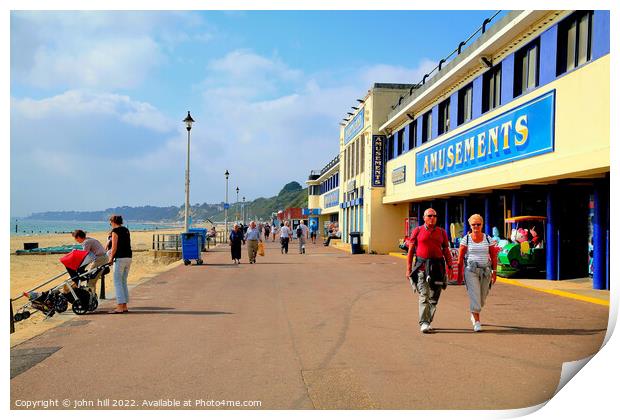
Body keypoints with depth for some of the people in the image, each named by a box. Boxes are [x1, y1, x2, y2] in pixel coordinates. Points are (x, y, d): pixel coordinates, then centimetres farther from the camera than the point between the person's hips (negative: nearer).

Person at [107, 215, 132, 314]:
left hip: (120, 258, -8)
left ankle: (120, 307, -6)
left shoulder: (115, 231, -7)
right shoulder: (126, 230, 14)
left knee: (117, 282, -3)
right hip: (128, 257, 8)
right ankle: (124, 306, 16)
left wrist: (111, 258, 1)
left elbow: (114, 247, -11)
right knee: (123, 282, 14)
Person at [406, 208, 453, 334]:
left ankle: (428, 321, 20)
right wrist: (409, 269, -1)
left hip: (437, 266, 3)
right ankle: (424, 323, -9)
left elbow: (446, 251, 13)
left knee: (434, 296, 7)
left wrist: (450, 266, 2)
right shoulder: (417, 231, 5)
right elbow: (411, 251, 4)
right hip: (422, 266, -3)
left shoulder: (442, 232, 12)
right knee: (424, 295, -10)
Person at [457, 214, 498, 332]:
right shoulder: (466, 239, -1)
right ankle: (477, 322, -9)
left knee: (482, 296, 11)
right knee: (474, 295, -12)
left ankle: (473, 313, 39)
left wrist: (494, 272, -1)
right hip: (470, 270, -3)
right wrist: (460, 273, -4)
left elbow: (493, 257, 5)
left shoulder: (488, 239, 4)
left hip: (485, 270, 3)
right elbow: (460, 258, -1)